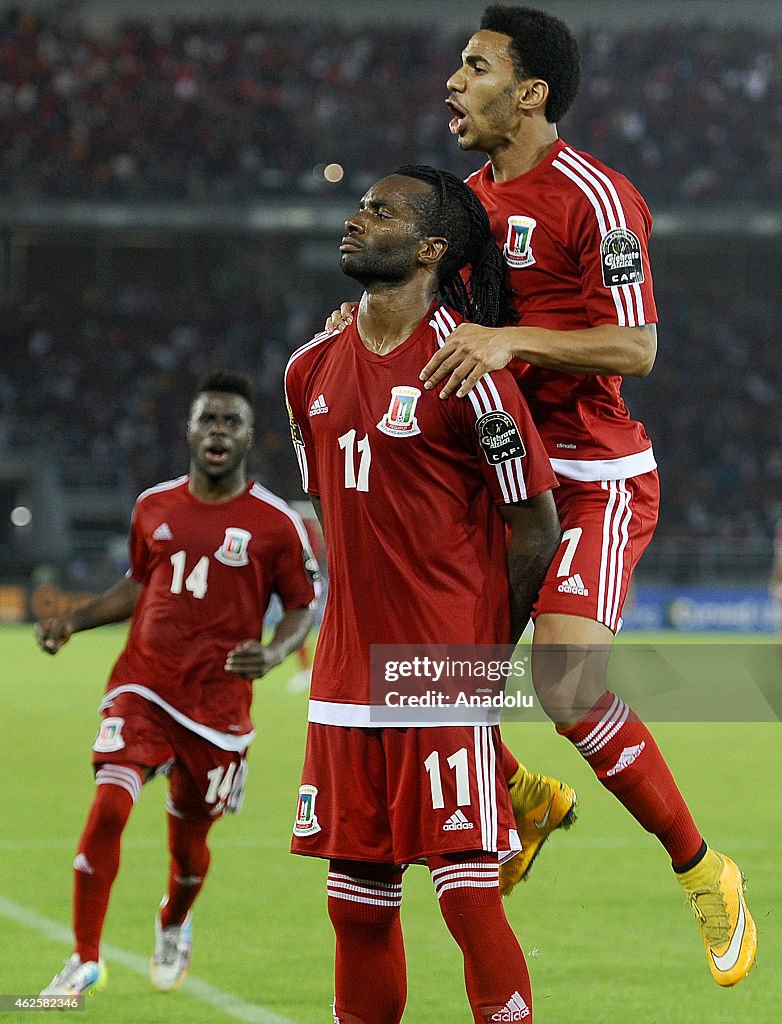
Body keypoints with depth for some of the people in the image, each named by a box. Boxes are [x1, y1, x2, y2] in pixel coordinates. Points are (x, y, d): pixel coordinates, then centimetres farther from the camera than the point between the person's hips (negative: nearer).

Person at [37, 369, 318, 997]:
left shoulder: (276, 523, -5)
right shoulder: (154, 508, 7)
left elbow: (304, 607, 1)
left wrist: (275, 652, -18)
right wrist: (74, 622, 11)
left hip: (217, 708, -2)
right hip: (142, 691, 2)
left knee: (188, 842, 9)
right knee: (108, 808, -18)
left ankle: (174, 924, 45)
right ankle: (86, 960, -9)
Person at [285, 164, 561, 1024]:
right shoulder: (312, 369, 10)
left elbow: (536, 526, -6)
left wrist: (490, 650, 1)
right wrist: (367, 622, 15)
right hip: (347, 680, 6)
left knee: (469, 896, -9)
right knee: (359, 906, 9)